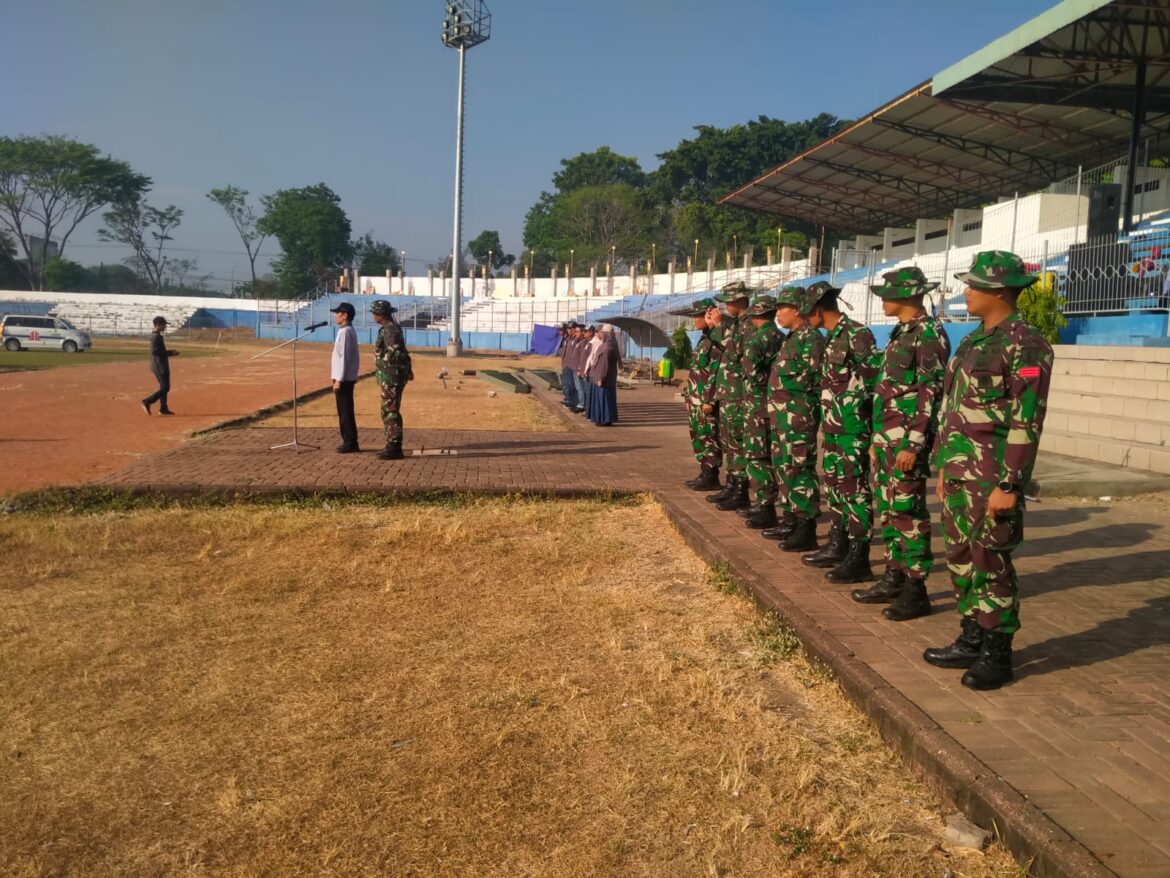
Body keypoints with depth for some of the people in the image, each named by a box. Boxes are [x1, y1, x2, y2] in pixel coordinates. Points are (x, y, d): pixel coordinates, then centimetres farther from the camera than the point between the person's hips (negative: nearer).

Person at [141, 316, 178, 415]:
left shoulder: (157, 336, 14)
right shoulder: (156, 336, -17)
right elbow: (155, 351, -24)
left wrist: (170, 353, 10)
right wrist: (170, 353, -19)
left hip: (161, 366, 10)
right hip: (160, 366, -10)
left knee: (164, 387, 14)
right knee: (165, 387, -8)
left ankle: (163, 408, 17)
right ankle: (147, 402, -7)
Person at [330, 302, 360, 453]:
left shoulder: (345, 332, -16)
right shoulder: (350, 331, 14)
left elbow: (344, 357, -20)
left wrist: (338, 380, -19)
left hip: (344, 378, -10)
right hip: (347, 377, 10)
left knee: (345, 411, -5)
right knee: (345, 410, 13)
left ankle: (350, 443, -1)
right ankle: (350, 441, 18)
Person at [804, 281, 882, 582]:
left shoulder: (857, 334, -14)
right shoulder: (833, 337, 14)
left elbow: (877, 375, -19)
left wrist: (855, 402, -12)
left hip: (852, 427, -10)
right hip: (832, 425, 10)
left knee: (854, 489, -6)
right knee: (834, 486, 16)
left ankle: (859, 560, -1)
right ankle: (838, 546, 27)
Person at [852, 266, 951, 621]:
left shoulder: (929, 334, -13)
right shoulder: (901, 333, 16)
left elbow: (930, 394, -18)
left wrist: (913, 445, -21)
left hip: (907, 439, -9)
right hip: (887, 436, 10)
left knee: (908, 512, -5)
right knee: (888, 510, 13)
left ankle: (916, 590, 3)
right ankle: (894, 578, 23)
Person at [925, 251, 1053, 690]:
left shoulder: (1025, 345, -14)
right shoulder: (973, 341, 14)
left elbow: (1026, 421, -18)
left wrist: (1008, 485, -20)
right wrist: (944, 466, 17)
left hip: (993, 476, -9)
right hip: (959, 472, 9)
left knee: (990, 563, -1)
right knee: (961, 558, 14)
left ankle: (996, 654, 12)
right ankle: (971, 641, 27)